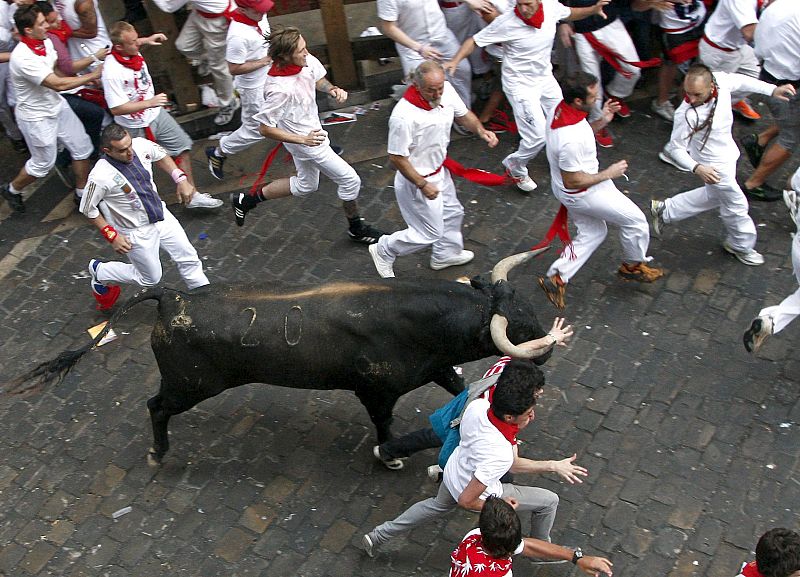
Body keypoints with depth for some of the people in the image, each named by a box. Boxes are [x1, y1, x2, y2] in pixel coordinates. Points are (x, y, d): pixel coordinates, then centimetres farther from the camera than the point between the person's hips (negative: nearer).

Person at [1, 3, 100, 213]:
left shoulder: (45, 41, -6)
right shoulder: (23, 58, -33)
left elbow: (59, 71, 7)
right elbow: (57, 84, -33)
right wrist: (92, 76, -24)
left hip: (57, 106, 8)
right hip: (37, 117, -8)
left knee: (82, 147, 11)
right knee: (43, 163, 9)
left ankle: (82, 193, 31)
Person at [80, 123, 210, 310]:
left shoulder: (141, 145, -16)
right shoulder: (100, 177, -30)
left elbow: (161, 155, 7)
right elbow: (88, 209, -15)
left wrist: (181, 179, -3)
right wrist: (112, 236, -16)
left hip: (162, 215, 5)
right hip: (136, 231, -5)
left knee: (189, 259, 10)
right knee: (151, 278, 11)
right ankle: (99, 271, 29)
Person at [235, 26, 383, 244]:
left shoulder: (307, 61, -14)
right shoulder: (280, 89, -36)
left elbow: (319, 80, 10)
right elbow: (265, 128, -27)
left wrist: (332, 89, -13)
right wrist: (303, 139, -31)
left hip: (311, 131, 9)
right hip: (303, 140, -9)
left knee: (305, 185, 29)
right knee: (350, 180, 2)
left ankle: (247, 200, 38)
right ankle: (357, 229, 27)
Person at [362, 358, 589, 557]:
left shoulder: (477, 405, -27)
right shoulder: (500, 455, -44)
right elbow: (466, 500, -33)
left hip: (453, 471, 6)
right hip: (481, 494, -6)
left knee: (437, 505, 38)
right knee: (549, 501, 11)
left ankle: (377, 536, 47)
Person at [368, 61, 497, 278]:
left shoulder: (446, 90, -15)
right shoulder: (403, 116, -37)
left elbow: (463, 115, 6)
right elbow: (396, 158, -27)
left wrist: (481, 130, -14)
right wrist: (422, 185, -23)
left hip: (440, 171, 8)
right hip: (416, 179, -8)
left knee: (452, 214, 28)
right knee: (429, 233, 6)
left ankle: (445, 255, 54)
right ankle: (384, 251, 28)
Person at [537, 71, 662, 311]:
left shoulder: (560, 109, -10)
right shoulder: (571, 139, -38)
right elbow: (573, 181, -28)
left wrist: (601, 122, -5)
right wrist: (608, 173, -18)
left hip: (564, 189, 9)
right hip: (583, 193, -9)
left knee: (592, 233, 25)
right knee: (635, 220, 11)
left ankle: (557, 278, 22)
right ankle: (633, 266, 34)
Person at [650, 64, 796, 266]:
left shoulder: (721, 80, -23)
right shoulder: (686, 114, -37)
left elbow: (741, 81, 2)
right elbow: (676, 148, -25)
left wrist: (772, 89, 0)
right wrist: (696, 168, -40)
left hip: (728, 154, 7)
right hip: (715, 166, -7)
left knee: (713, 196, 30)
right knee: (736, 206, 14)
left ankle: (664, 210, 43)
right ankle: (742, 246, 43)